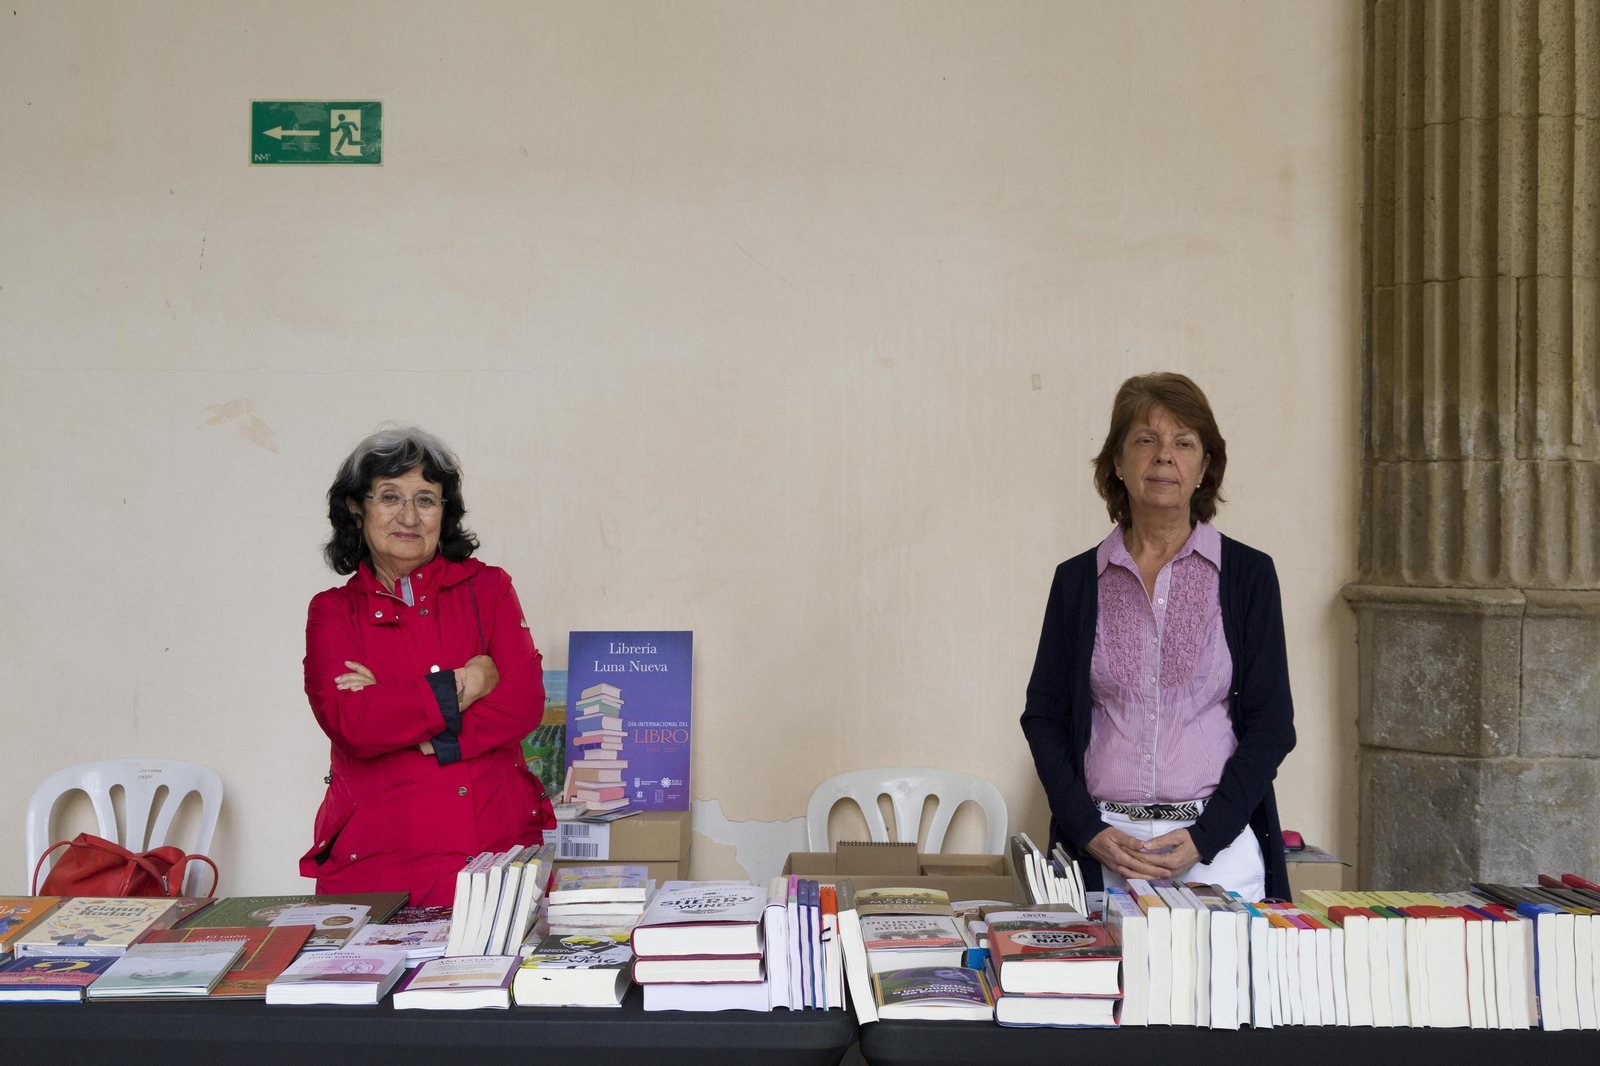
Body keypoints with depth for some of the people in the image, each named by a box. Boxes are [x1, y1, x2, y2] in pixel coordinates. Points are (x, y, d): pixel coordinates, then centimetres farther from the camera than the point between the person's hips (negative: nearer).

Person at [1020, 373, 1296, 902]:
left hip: (1219, 847, -1)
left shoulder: (1248, 574, 3)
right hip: (1101, 849, 1)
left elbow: (1271, 723, 1)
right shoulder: (1078, 580, 6)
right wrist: (1091, 833, -7)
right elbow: (1043, 718, 6)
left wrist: (1202, 838, -10)